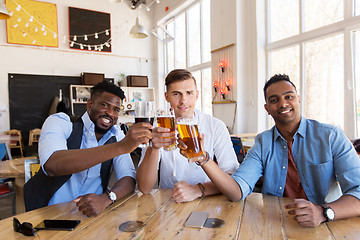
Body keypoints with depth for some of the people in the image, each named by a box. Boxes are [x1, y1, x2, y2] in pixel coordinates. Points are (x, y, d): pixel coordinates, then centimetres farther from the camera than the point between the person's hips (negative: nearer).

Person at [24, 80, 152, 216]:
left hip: (91, 214, 2)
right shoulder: (60, 122, -12)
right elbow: (52, 165, -32)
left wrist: (105, 199, -28)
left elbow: (128, 178, -6)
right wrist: (121, 146, -38)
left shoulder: (116, 134, 0)